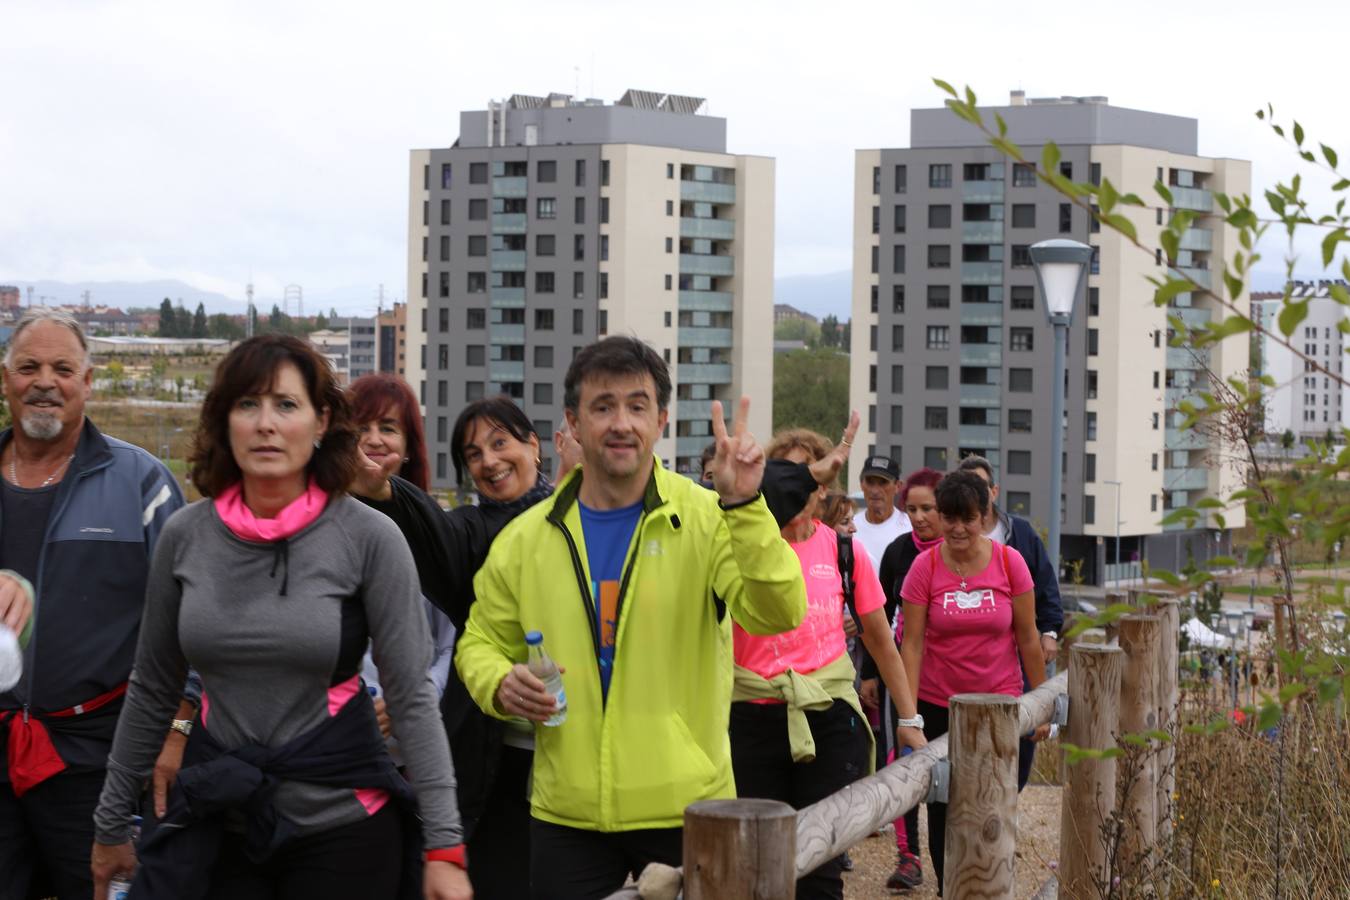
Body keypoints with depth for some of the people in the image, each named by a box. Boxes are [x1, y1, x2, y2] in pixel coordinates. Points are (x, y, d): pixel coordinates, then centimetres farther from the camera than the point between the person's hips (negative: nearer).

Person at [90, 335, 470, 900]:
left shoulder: (369, 538, -10)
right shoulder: (185, 535, -1)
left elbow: (411, 695, -10)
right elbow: (152, 689, 9)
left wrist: (444, 843, -14)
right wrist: (112, 821, 13)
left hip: (343, 824, -2)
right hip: (215, 825, 3)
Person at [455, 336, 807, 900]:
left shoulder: (708, 520, -4)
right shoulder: (524, 539, 5)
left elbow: (778, 615, -18)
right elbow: (482, 641, 16)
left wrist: (744, 506, -30)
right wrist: (498, 683, -7)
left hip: (686, 810, -2)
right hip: (566, 816, 2)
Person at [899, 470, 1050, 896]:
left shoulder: (1009, 561, -4)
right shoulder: (925, 565, -5)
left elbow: (1027, 638, 2)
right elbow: (912, 643, -6)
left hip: (1000, 701, 0)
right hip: (938, 704, 0)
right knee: (943, 804, 6)